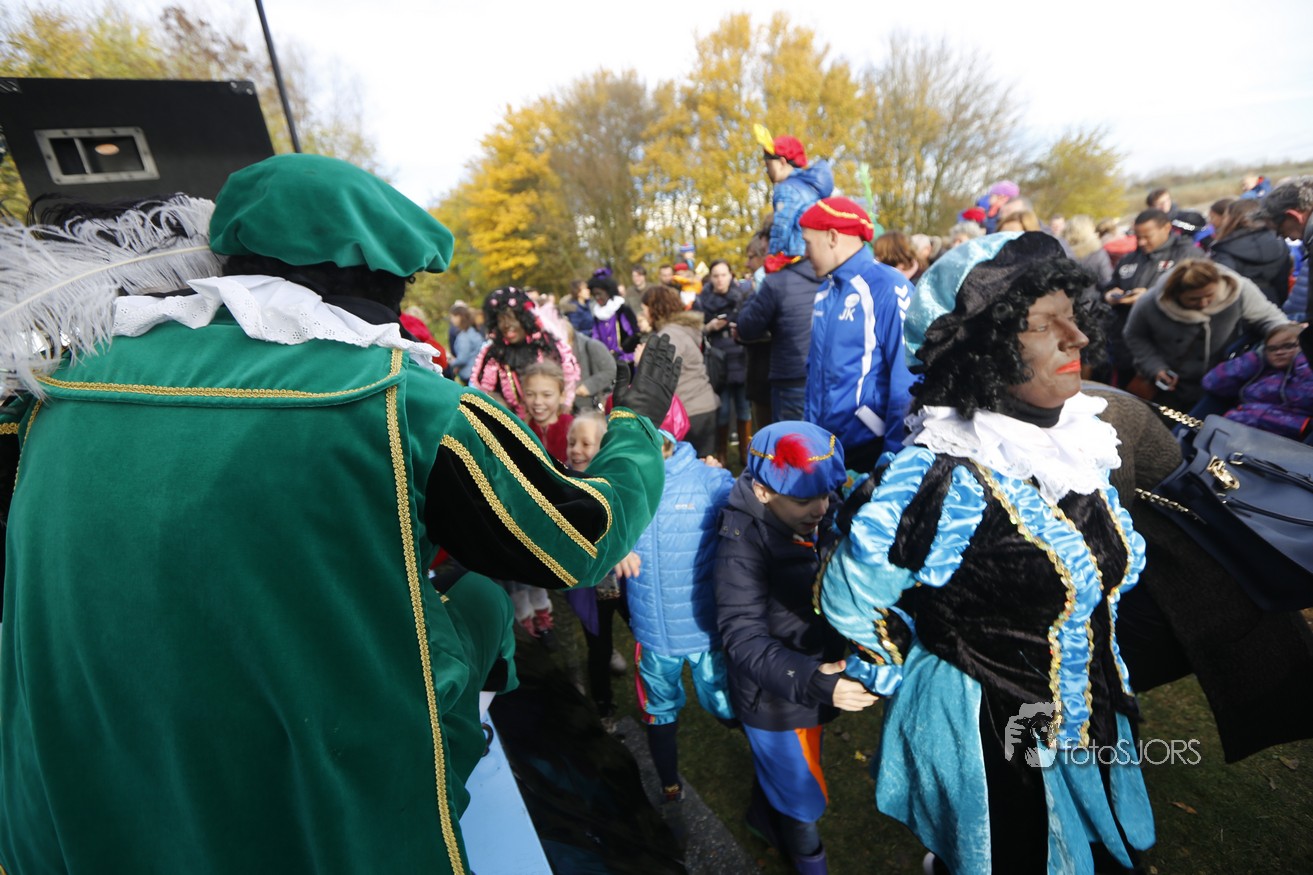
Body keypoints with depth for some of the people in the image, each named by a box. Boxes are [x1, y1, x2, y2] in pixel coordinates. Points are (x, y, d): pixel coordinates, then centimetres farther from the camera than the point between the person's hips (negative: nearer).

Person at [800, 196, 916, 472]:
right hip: (825, 445, 7)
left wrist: (895, 452, -15)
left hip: (870, 446, -7)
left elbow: (906, 376, -17)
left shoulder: (887, 288, -14)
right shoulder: (824, 293, 9)